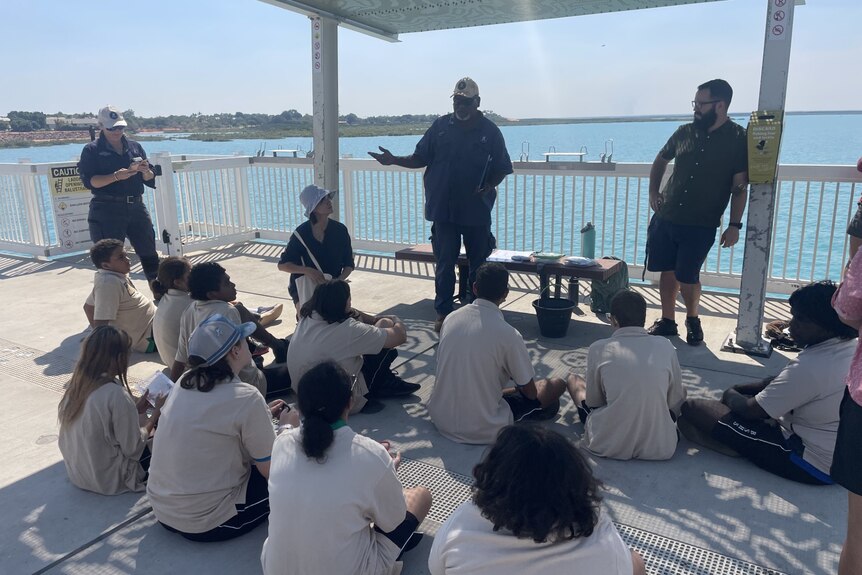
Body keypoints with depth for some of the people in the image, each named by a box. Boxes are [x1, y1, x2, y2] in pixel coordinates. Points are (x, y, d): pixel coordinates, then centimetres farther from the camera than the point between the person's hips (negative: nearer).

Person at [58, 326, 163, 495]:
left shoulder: (76, 385, -4)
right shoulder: (116, 395, -28)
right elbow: (133, 448, -20)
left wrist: (139, 408, 3)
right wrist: (156, 413, -9)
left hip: (76, 474, 7)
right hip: (108, 480, -7)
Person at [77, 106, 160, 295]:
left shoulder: (134, 146, 13)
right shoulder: (92, 150, 2)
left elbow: (150, 180, 12)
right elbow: (89, 181, -9)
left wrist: (146, 171, -10)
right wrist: (116, 176, -23)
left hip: (136, 206, 4)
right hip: (107, 210, -4)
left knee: (149, 251, 8)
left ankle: (160, 293, 18)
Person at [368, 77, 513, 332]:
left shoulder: (490, 131, 0)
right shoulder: (441, 126, 4)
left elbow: (502, 168, 4)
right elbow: (420, 158, 7)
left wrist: (489, 186, -15)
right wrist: (394, 160, -7)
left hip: (478, 212, 0)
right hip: (444, 210, 1)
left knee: (478, 264, 10)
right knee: (444, 264, 4)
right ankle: (443, 313, 16)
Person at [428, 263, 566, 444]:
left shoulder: (450, 318, -3)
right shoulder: (508, 335, -19)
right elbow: (530, 393, -7)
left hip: (440, 420, 6)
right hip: (481, 431, -5)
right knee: (557, 384, 11)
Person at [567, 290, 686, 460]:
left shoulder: (599, 349, -7)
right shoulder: (665, 346, -3)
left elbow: (593, 402, 3)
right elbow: (676, 402, 6)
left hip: (608, 446, -2)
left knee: (573, 380, 22)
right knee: (682, 392, 30)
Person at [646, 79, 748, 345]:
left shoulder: (739, 139, -6)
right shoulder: (685, 132, 5)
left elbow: (740, 187, -7)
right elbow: (661, 160, 22)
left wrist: (734, 225, -11)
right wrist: (653, 193, 10)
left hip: (701, 225, -4)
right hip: (665, 218, 4)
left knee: (687, 277, -4)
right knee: (667, 271, 9)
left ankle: (693, 319, 24)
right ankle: (667, 321, 25)